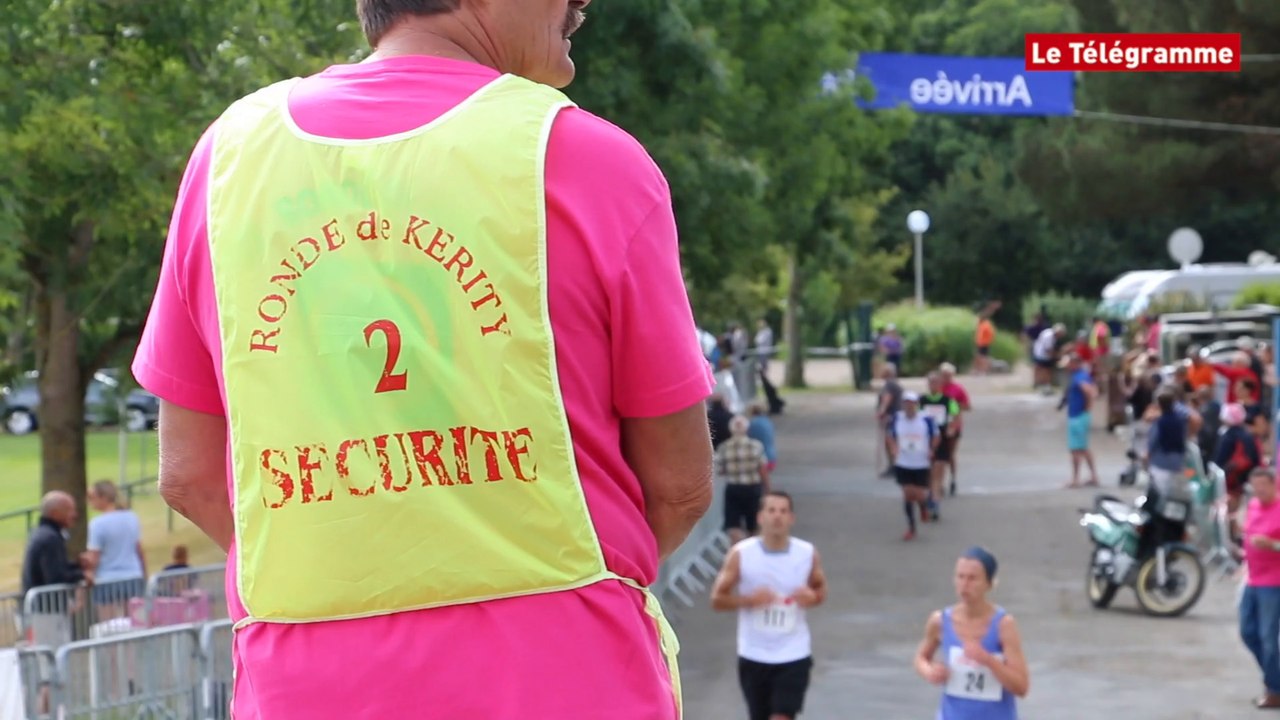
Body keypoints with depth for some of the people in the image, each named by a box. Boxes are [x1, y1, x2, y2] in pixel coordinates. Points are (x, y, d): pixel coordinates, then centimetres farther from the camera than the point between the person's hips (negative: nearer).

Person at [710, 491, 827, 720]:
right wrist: (749, 599, -24)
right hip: (753, 655, 1)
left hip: (793, 655, -1)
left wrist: (813, 597, -14)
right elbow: (717, 599, -6)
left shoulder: (808, 553, -6)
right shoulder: (740, 554, -10)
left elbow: (820, 588, 11)